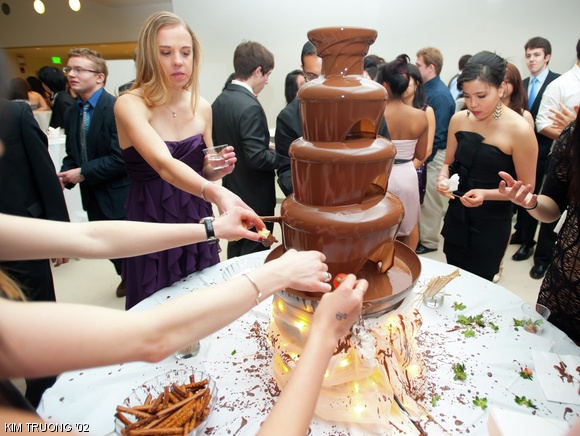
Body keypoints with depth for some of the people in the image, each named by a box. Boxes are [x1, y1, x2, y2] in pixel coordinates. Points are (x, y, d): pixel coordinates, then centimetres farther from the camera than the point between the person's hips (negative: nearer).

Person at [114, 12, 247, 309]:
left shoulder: (202, 107, 1)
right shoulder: (130, 104, -14)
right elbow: (164, 165, -32)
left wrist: (220, 169, -10)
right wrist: (216, 193, -48)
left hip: (197, 224, 5)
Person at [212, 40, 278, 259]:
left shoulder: (219, 101, 4)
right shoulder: (250, 107, -22)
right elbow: (257, 157, -25)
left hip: (232, 193, 9)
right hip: (255, 198, -9)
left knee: (236, 253, 21)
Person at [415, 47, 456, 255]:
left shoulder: (440, 94, -18)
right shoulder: (428, 89, 8)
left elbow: (437, 133, -19)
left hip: (434, 154, -8)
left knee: (430, 199, 3)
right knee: (422, 197, 16)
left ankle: (428, 241, 17)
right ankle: (420, 235, 30)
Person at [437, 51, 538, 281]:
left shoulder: (520, 130, -16)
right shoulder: (459, 120, -2)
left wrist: (485, 194, -24)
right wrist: (443, 178, -10)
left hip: (491, 225, -4)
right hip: (456, 217, 4)